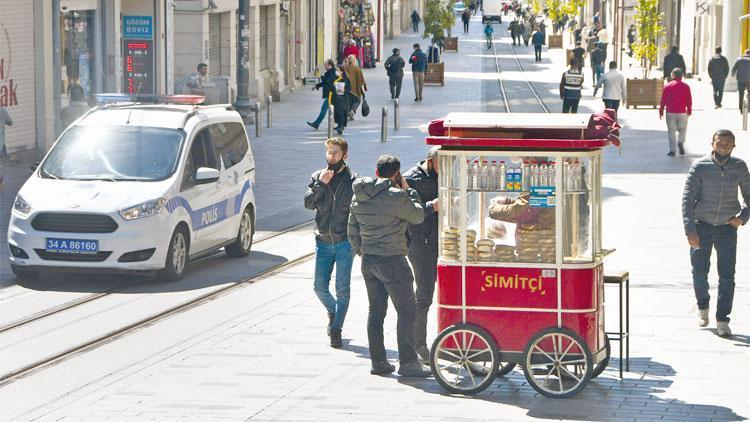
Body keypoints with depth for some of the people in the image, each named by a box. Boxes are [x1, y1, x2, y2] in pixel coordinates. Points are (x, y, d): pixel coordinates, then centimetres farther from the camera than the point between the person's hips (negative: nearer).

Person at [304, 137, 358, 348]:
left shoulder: (353, 180, -2)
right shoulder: (317, 177, 7)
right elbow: (308, 203, -4)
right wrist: (320, 185, -17)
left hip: (344, 242, -3)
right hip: (323, 241, 3)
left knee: (342, 289, -2)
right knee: (320, 287, 4)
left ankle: (336, 329, 7)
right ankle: (333, 312, 33)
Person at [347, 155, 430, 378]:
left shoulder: (359, 197, 8)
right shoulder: (396, 196, -16)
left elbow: (352, 231, 15)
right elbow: (418, 216, -3)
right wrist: (408, 190, 6)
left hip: (368, 259, 7)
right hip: (391, 260, -7)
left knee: (376, 310, 13)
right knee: (406, 310, -1)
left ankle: (378, 361, 15)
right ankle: (407, 363, -3)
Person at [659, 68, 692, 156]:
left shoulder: (667, 86, -1)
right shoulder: (685, 86, -2)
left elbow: (663, 100, 1)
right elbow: (689, 100, 2)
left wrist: (661, 111, 10)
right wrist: (689, 110, 15)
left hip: (670, 112, 0)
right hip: (682, 112, 0)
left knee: (671, 131, 6)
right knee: (682, 129, 15)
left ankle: (672, 150, 3)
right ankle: (681, 142, -12)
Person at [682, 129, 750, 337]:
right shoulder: (700, 167, -12)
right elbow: (687, 198, -12)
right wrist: (690, 230, -20)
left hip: (727, 227, 1)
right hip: (702, 225, -1)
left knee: (727, 275, -5)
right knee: (700, 271, 7)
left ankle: (722, 320, 1)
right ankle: (703, 306, 35)